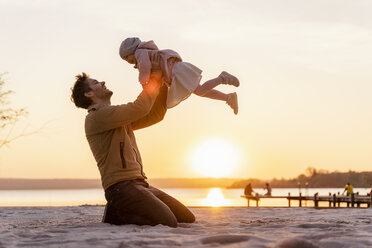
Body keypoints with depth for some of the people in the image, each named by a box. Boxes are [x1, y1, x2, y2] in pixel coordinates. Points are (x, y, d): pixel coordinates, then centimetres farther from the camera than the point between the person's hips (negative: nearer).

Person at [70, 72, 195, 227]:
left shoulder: (121, 119, 25)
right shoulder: (96, 116, -6)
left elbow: (155, 115, 26)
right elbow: (140, 108, -14)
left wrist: (164, 84, 19)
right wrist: (153, 81, 1)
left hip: (139, 184, 9)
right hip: (121, 186, -9)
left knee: (188, 219, 5)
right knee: (168, 222, -25)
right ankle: (116, 214, -4)